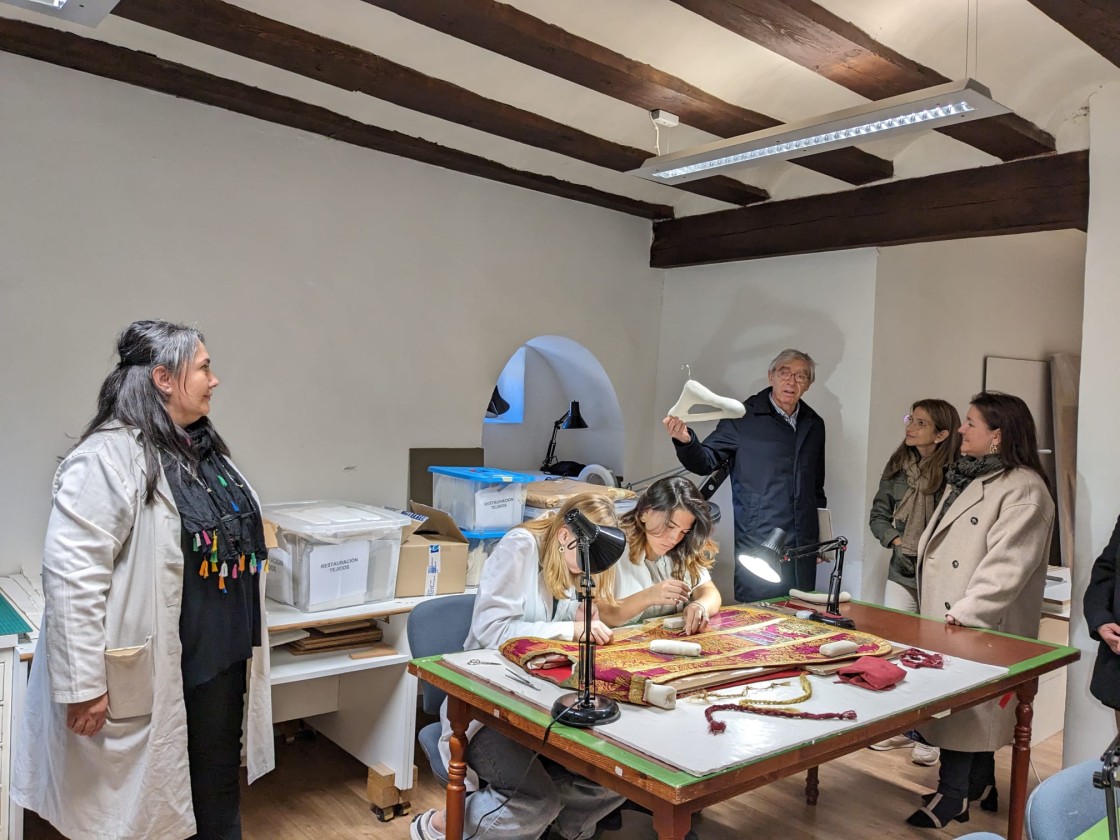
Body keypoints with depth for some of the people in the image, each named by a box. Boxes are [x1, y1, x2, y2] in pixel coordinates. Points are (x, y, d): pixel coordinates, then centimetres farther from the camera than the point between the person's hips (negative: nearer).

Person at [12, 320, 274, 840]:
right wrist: (83, 683, -22)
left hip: (223, 660, 8)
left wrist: (245, 637, 22)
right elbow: (71, 573, -22)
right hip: (152, 675, -8)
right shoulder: (109, 456, -18)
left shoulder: (204, 448, 10)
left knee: (219, 796, 21)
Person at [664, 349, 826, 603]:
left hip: (803, 549, 5)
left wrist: (821, 537, 18)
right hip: (758, 545, -5)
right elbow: (705, 462, -9)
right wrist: (686, 441, -30)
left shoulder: (814, 424, 12)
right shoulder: (744, 418, -5)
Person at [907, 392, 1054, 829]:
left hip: (981, 628, -9)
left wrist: (964, 614, -26)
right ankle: (980, 786, 28)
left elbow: (1007, 564, -23)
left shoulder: (1023, 489, -15)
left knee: (966, 704, -2)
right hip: (950, 620, 9)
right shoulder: (967, 477, 16)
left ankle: (952, 796, 9)